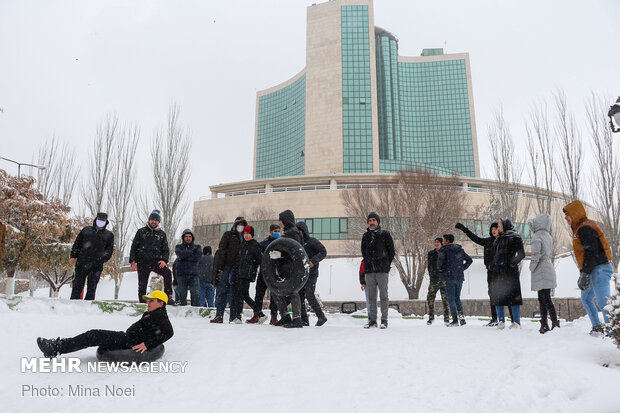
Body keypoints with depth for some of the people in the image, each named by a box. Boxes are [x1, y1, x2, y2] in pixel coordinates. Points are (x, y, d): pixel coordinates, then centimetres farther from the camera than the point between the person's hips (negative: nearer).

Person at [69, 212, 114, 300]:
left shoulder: (109, 235, 12)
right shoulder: (86, 230, 15)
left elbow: (109, 251, 9)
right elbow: (77, 244, 17)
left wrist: (100, 260, -5)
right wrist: (73, 256, 7)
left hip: (96, 267, -1)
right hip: (81, 264, 1)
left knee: (91, 289, 0)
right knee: (77, 286, 2)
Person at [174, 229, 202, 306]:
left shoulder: (197, 247, 15)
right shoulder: (178, 247, 15)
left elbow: (198, 256, -6)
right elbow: (181, 254, -9)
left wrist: (183, 258, -5)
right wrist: (192, 251, -1)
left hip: (194, 274, 0)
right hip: (181, 274, 0)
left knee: (196, 294, -10)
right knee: (182, 294, 0)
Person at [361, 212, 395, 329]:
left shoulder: (385, 234, 2)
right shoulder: (365, 236, 13)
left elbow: (392, 251, 3)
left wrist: (386, 264, 3)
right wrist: (368, 263, 11)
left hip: (382, 271, -4)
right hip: (369, 271, 4)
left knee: (383, 295, -2)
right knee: (371, 296, 6)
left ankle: (384, 320, 5)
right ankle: (372, 320, 12)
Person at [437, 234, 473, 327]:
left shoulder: (444, 249, -6)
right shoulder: (460, 250, 13)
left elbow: (440, 258, -23)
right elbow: (470, 260, 16)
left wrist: (439, 268, -6)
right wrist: (462, 268, 17)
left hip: (450, 277, -6)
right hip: (460, 277, 6)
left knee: (451, 299, 0)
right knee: (457, 298, 18)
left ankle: (455, 320, -2)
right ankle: (461, 314, 0)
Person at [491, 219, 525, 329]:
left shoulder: (515, 237, -2)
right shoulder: (499, 239, 20)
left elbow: (521, 254, -8)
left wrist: (512, 263, -14)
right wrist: (493, 265, 14)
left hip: (510, 271, -7)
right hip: (498, 271, 8)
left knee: (513, 296, -4)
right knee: (497, 296, 7)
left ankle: (517, 322, 2)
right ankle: (501, 321, 15)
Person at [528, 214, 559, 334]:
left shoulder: (537, 236, -13)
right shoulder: (547, 235, 12)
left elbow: (536, 255, -20)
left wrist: (531, 267, -10)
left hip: (541, 271, -9)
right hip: (549, 268, 9)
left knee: (546, 299, -6)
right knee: (542, 299, 12)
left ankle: (555, 323, -7)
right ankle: (544, 325, 14)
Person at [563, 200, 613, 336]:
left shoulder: (585, 228, -13)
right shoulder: (579, 228, 19)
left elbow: (591, 253, -21)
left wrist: (585, 274, -22)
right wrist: (583, 274, 21)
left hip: (599, 269, -11)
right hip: (595, 270, 11)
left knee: (603, 302, -13)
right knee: (586, 299, 18)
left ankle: (612, 330, -11)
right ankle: (597, 328, 24)